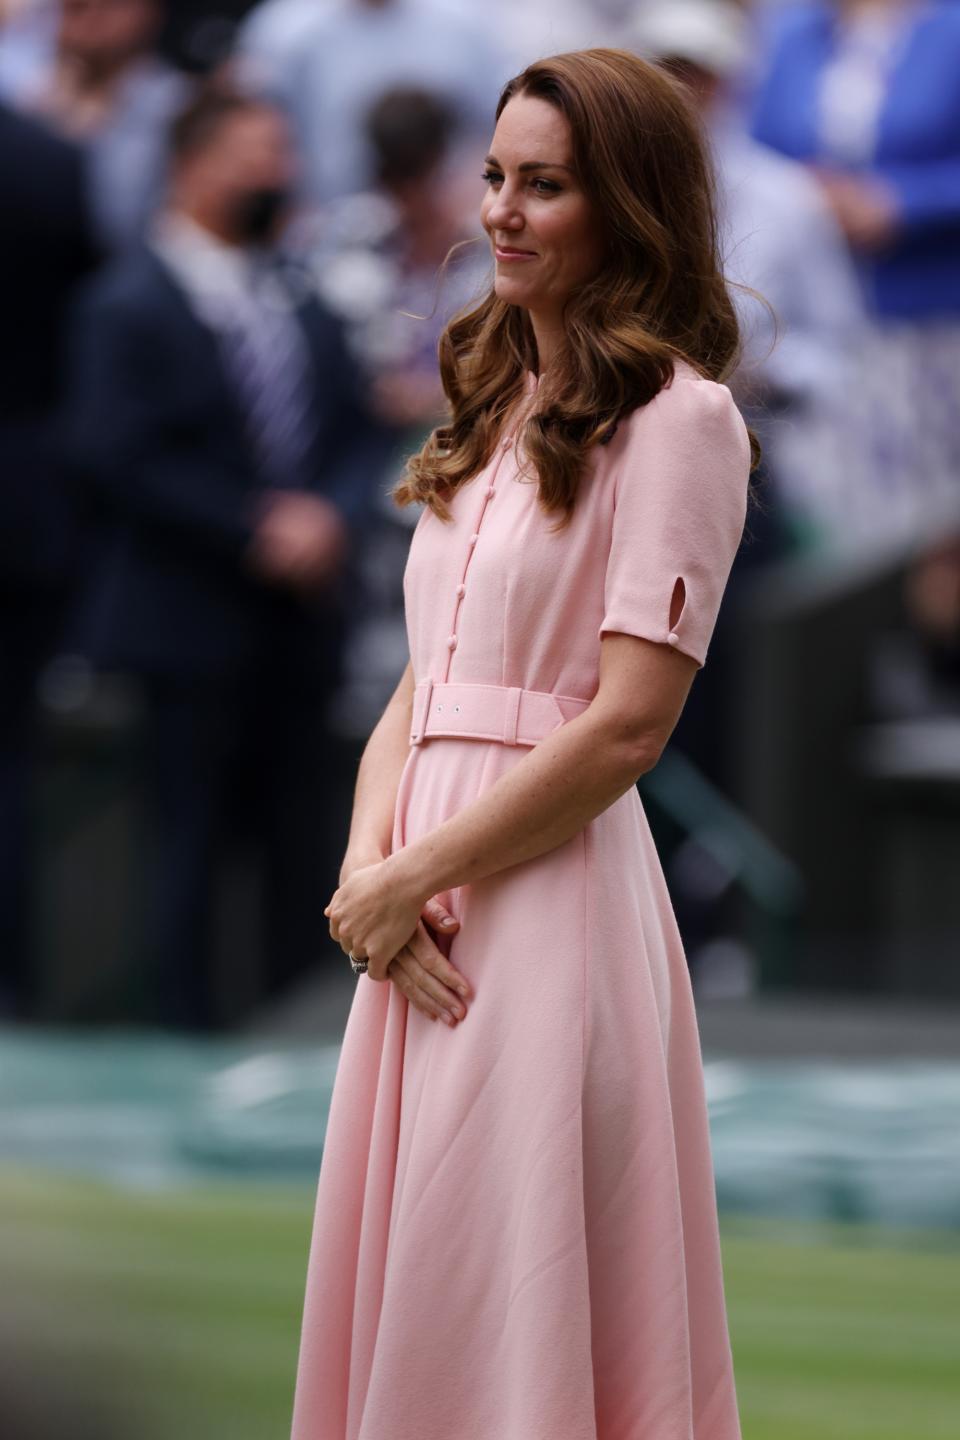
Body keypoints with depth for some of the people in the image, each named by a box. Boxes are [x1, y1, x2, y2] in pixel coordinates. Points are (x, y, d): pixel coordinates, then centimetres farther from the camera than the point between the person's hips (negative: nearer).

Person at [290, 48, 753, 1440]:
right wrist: (371, 862, -4)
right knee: (400, 1299, 10)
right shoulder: (494, 414, 18)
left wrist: (412, 882, -11)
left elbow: (628, 724, -15)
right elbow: (419, 687, 14)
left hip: (554, 894, -8)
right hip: (424, 919, 8)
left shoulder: (674, 417, -8)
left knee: (513, 1315, -4)